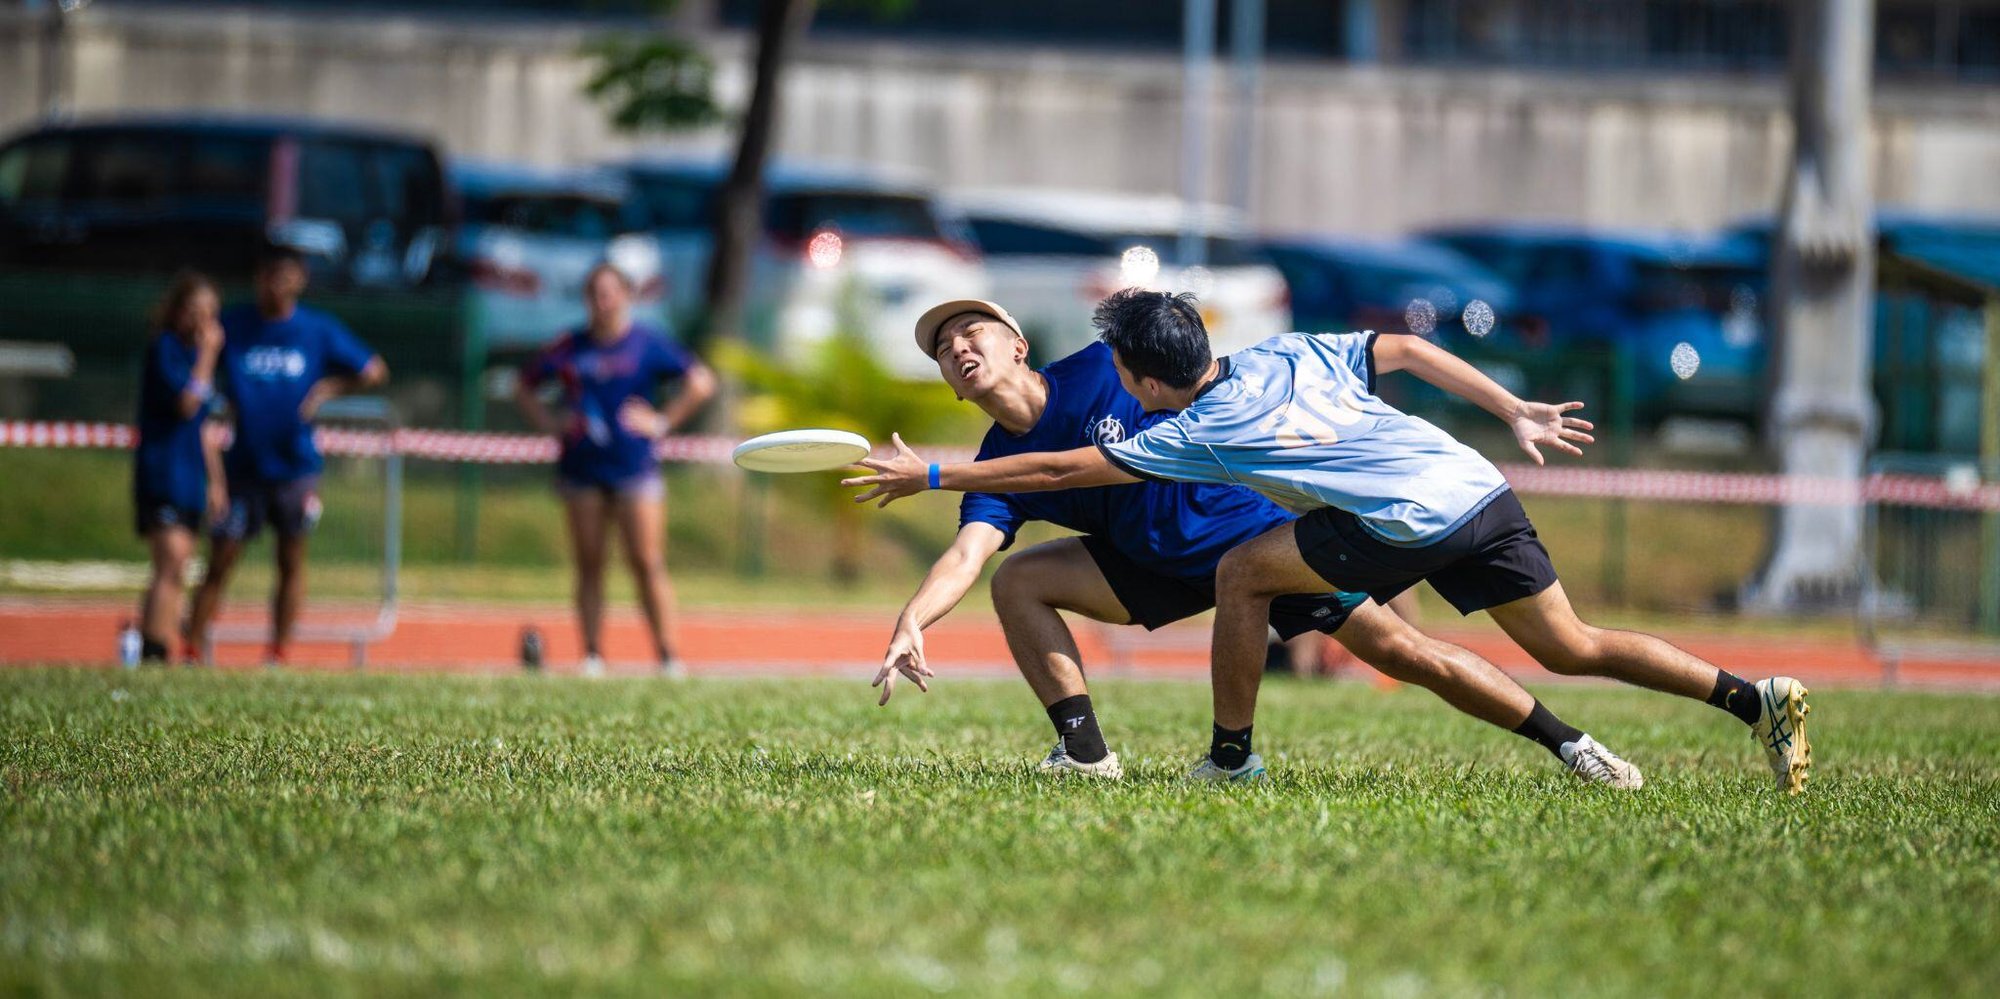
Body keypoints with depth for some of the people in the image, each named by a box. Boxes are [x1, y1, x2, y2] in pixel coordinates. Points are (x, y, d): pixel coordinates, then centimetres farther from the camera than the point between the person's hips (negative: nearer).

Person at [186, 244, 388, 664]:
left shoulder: (319, 330, 0)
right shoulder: (232, 327, -2)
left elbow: (374, 371, 9)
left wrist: (329, 388, -4)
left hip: (296, 467, 1)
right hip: (243, 467, -1)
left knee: (291, 562, 5)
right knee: (220, 563, -2)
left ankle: (279, 654, 12)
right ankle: (192, 651, 3)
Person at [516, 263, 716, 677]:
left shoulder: (647, 344, 0)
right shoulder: (570, 348, 8)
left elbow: (701, 382, 0)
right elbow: (526, 387, 20)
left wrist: (664, 422, -5)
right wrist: (550, 425, 6)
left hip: (634, 467, -3)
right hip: (582, 468, 3)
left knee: (647, 562, -8)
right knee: (588, 565, 3)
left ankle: (667, 655, -6)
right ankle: (592, 655, 6)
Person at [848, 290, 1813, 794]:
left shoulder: (1196, 434, -1)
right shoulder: (1288, 354, 17)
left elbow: (1057, 470, 2)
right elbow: (1406, 349, 17)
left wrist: (928, 475, 9)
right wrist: (1515, 413, 20)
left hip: (1415, 522, -8)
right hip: (1480, 487, 8)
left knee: (1242, 573, 5)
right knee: (1571, 648, 11)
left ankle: (1231, 757, 8)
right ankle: (1756, 697, 0)